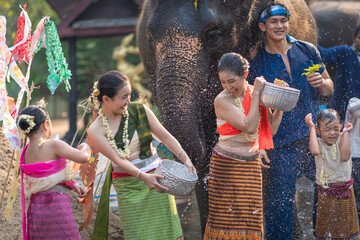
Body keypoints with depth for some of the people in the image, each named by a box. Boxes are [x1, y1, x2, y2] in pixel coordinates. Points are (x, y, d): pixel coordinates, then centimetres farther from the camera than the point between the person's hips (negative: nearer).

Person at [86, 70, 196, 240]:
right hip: (128, 187, -3)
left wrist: (185, 158, -14)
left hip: (156, 177, 3)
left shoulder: (139, 110, -3)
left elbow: (165, 136, 0)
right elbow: (118, 160, -17)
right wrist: (143, 176, -31)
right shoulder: (96, 131, -10)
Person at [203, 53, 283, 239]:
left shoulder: (256, 94, 4)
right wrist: (256, 94, -17)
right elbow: (249, 127, -21)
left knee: (250, 216, 3)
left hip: (251, 166, 5)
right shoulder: (222, 101, -12)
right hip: (226, 166, -5)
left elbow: (271, 129, 7)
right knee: (227, 218, -4)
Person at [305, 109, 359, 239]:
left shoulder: (342, 140, -8)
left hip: (344, 188, 1)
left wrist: (345, 133, -21)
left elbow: (345, 157, -26)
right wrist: (312, 128, -24)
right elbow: (315, 151, -35)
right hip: (326, 192, -1)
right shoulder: (318, 142, -9)